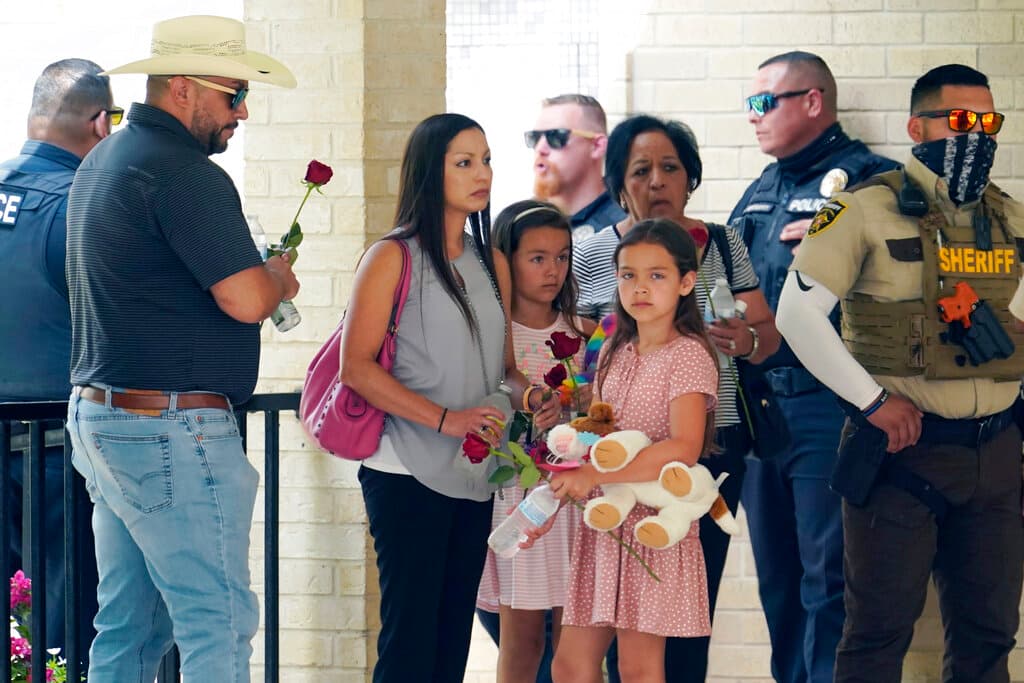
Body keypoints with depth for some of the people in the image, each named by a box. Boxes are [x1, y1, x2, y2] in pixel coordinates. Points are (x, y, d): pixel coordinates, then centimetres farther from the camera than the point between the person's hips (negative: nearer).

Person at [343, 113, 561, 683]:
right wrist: (445, 418, -20)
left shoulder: (493, 263, 13)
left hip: (475, 477, 6)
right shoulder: (393, 258, -5)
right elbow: (357, 366, -12)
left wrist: (530, 395, -4)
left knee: (454, 636, 9)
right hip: (409, 473, -6)